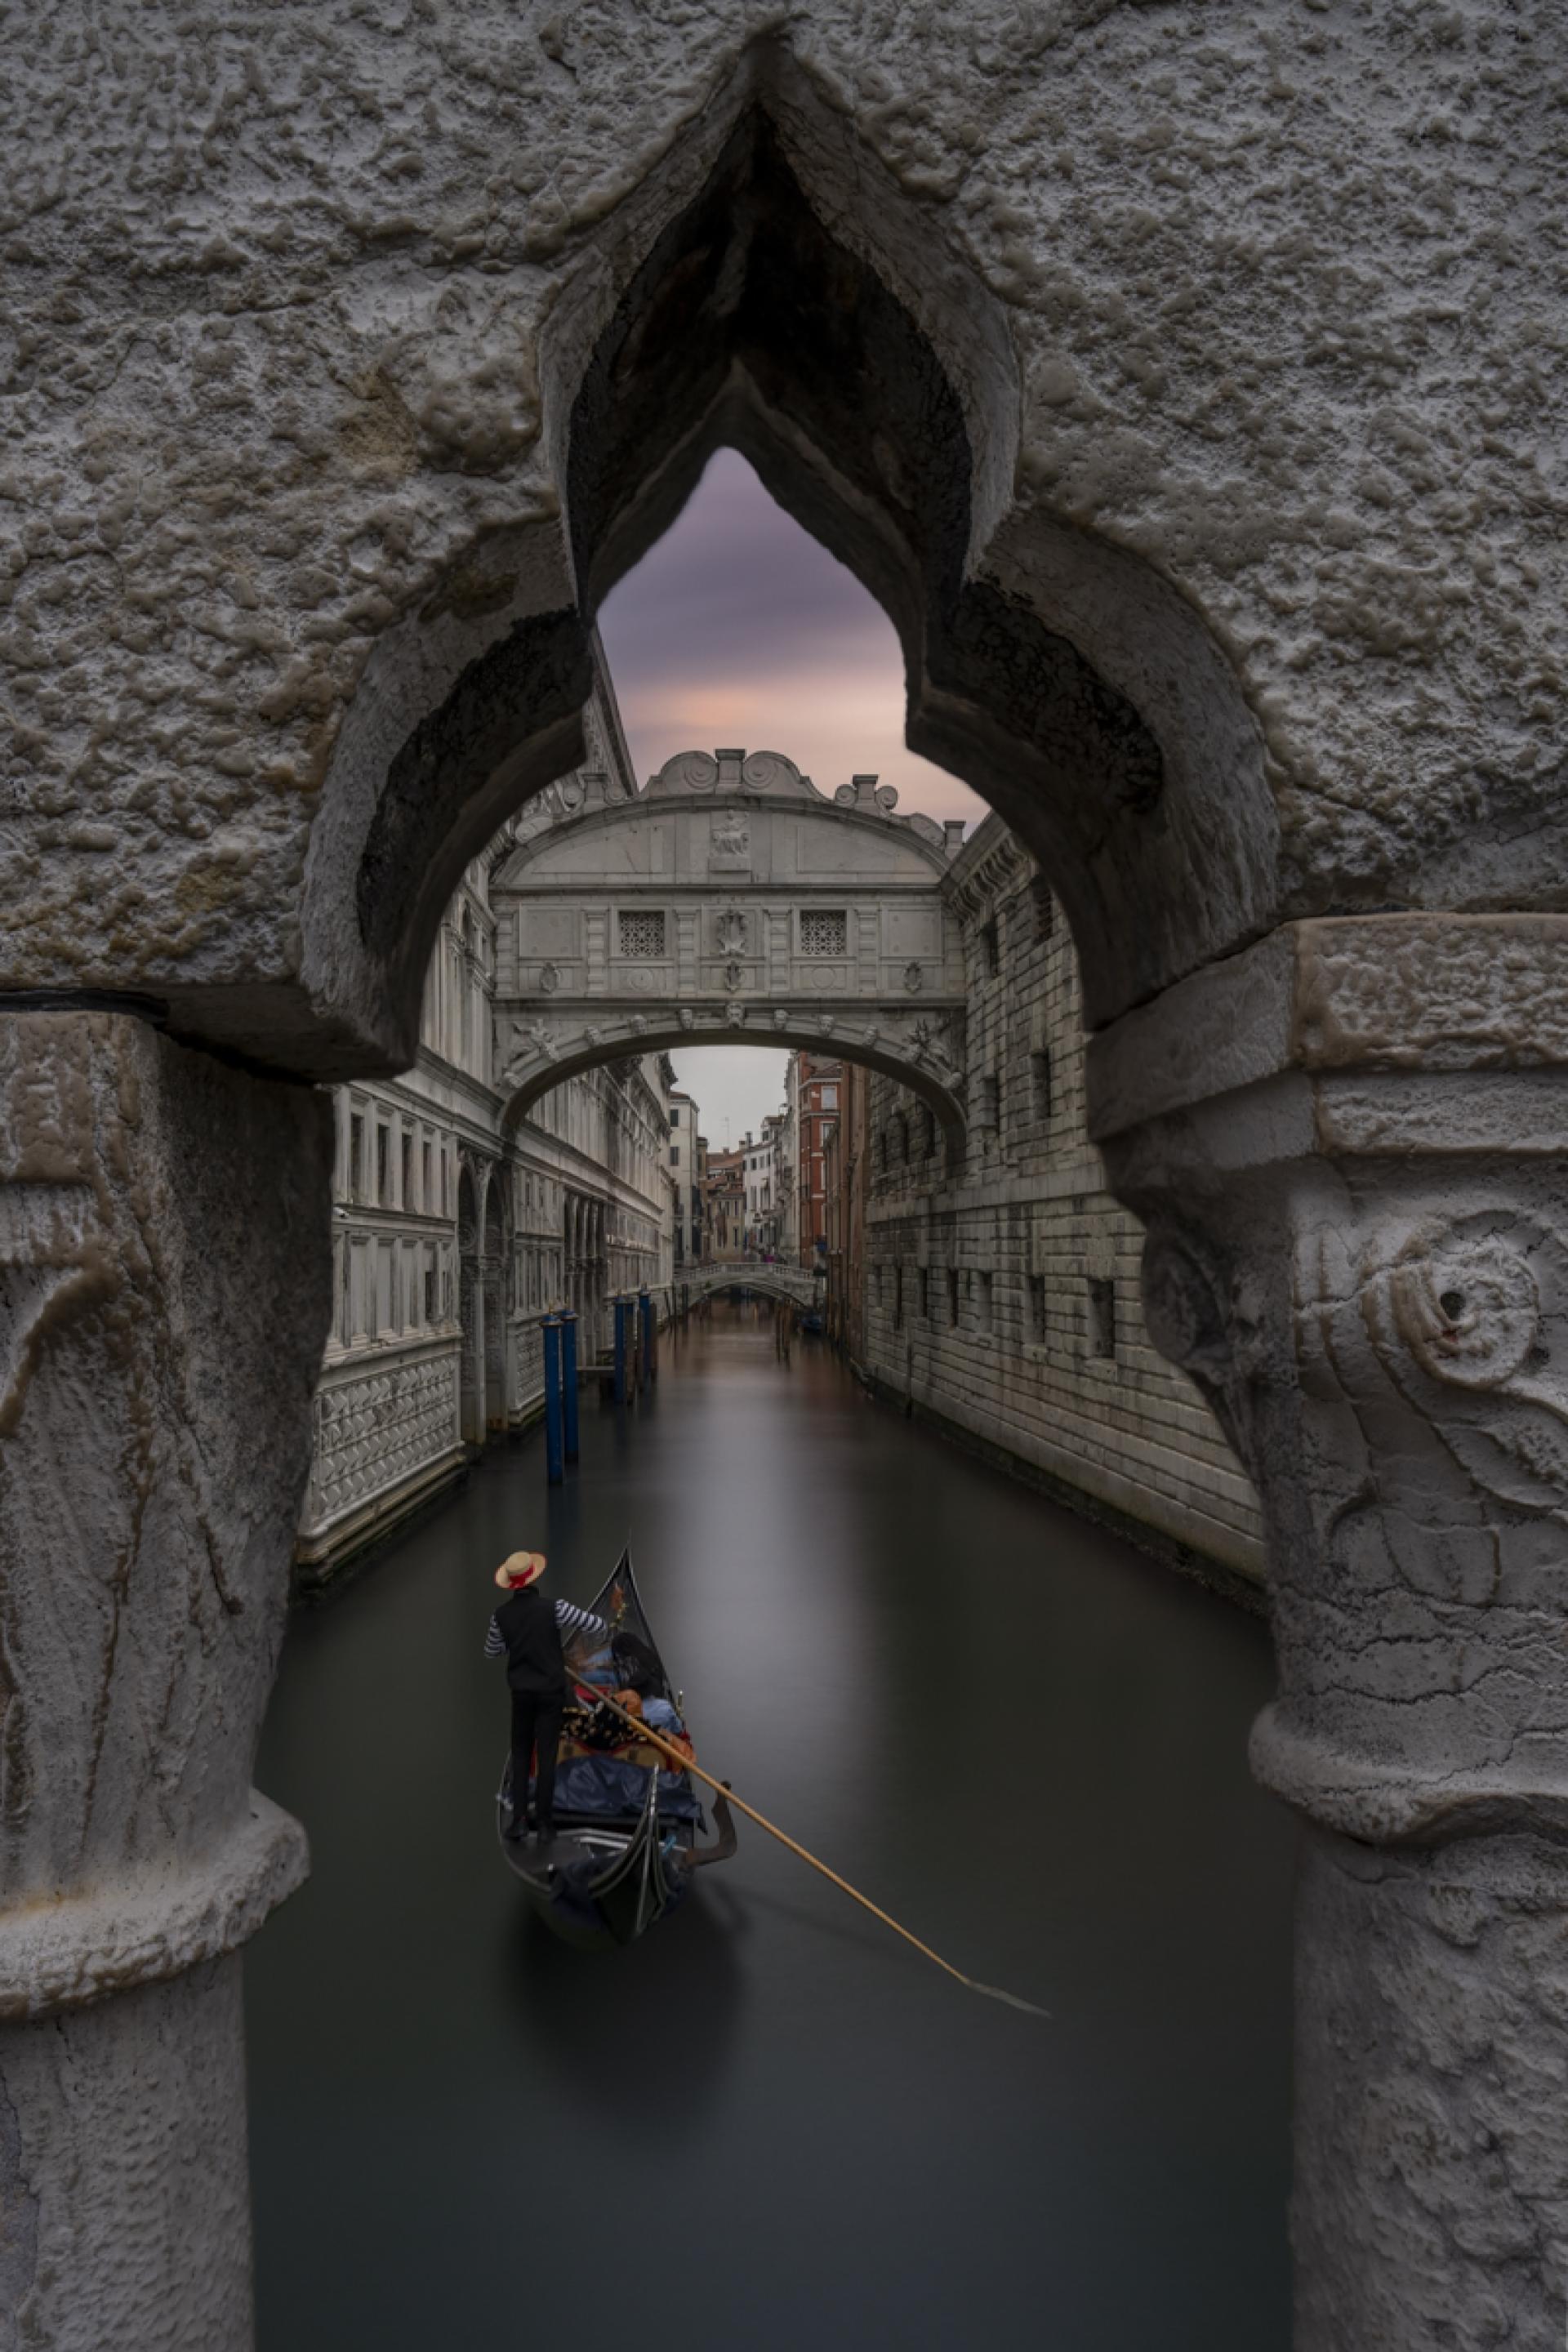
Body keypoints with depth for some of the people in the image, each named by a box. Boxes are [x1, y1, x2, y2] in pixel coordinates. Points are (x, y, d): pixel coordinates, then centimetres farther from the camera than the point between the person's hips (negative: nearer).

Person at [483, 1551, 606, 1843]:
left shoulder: (501, 1615, -7)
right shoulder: (553, 1609, -18)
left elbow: (492, 1652, 12)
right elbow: (598, 1625, -12)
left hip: (521, 1691, 3)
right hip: (551, 1691, -3)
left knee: (520, 1754, 16)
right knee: (547, 1756, 4)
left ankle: (519, 1819, 11)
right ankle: (544, 1823, 8)